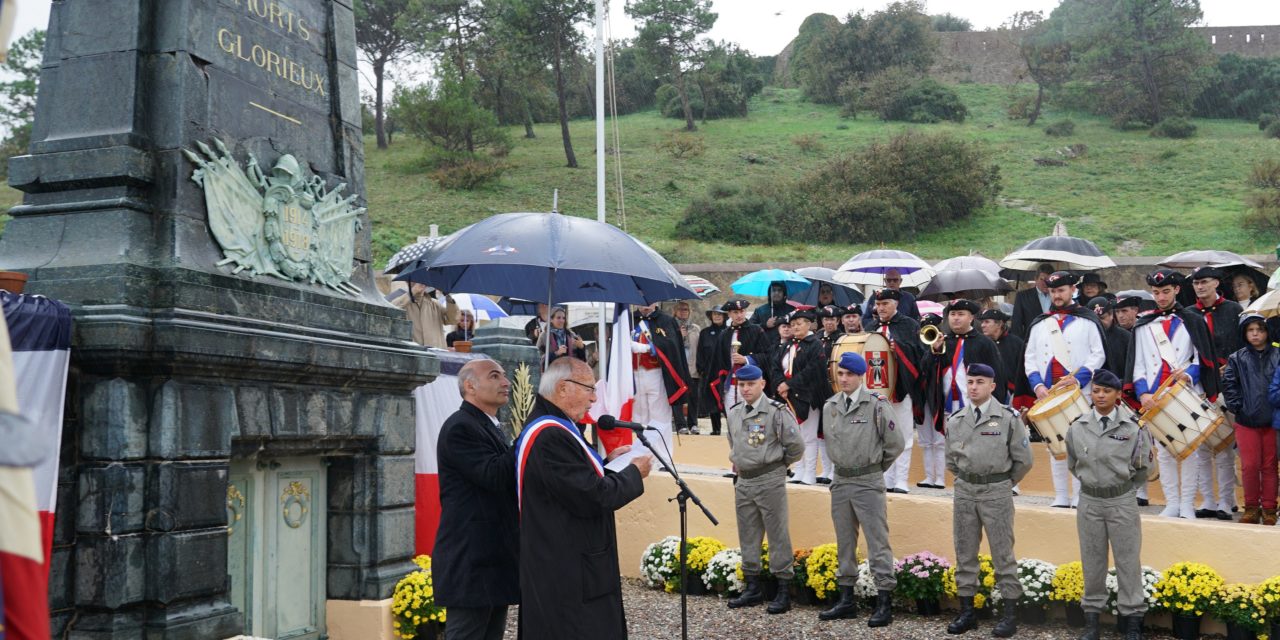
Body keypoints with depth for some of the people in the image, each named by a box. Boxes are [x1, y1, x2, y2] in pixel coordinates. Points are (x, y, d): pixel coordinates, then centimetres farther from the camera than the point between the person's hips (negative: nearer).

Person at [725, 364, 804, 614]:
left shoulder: (777, 412, -12)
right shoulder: (734, 413, 10)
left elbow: (796, 445, -10)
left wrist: (779, 464, 3)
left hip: (770, 481, -7)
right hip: (743, 480, 7)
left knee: (778, 534, -1)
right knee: (747, 535, 12)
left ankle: (784, 591, 6)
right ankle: (753, 588, 23)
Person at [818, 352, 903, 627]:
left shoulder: (877, 404, -12)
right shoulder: (830, 406, 6)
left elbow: (895, 442, -6)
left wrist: (875, 467, 4)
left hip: (868, 482, -6)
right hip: (840, 481, 6)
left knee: (877, 542, -3)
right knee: (844, 543, 13)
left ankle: (884, 602, 3)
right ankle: (846, 599, 22)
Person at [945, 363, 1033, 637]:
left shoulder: (1008, 418, -6)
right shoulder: (955, 420, 6)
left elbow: (1023, 460, -1)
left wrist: (1005, 483, 7)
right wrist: (967, 480, 14)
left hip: (996, 491, -4)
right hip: (964, 490, 4)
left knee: (1002, 553, 0)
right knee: (965, 552, 9)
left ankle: (1010, 613, 9)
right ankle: (967, 610, 18)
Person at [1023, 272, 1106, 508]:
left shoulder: (1087, 320, 4)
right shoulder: (1039, 324, 15)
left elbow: (1099, 355, -2)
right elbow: (1029, 358, 12)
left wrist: (1078, 379, -14)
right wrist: (1037, 384, -3)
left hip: (1080, 393, -4)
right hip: (1048, 394, 4)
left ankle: (1079, 496, 1)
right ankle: (1060, 496, 12)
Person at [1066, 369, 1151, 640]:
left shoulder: (1133, 427, -6)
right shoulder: (1077, 427, 0)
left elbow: (1142, 467, 3)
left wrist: (1121, 483, 5)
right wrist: (1091, 480, 9)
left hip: (1122, 501, -2)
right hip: (1089, 501, 2)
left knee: (1128, 560, 2)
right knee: (1092, 561, 10)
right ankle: (1092, 616, 19)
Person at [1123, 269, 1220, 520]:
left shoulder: (1192, 321, 7)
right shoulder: (1143, 326, 11)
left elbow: (1203, 357, 3)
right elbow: (1137, 364, 7)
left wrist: (1189, 374, -16)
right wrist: (1143, 393, -6)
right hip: (1154, 398, 2)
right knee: (1163, 453, 4)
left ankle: (1187, 505, 7)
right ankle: (1171, 503, 12)